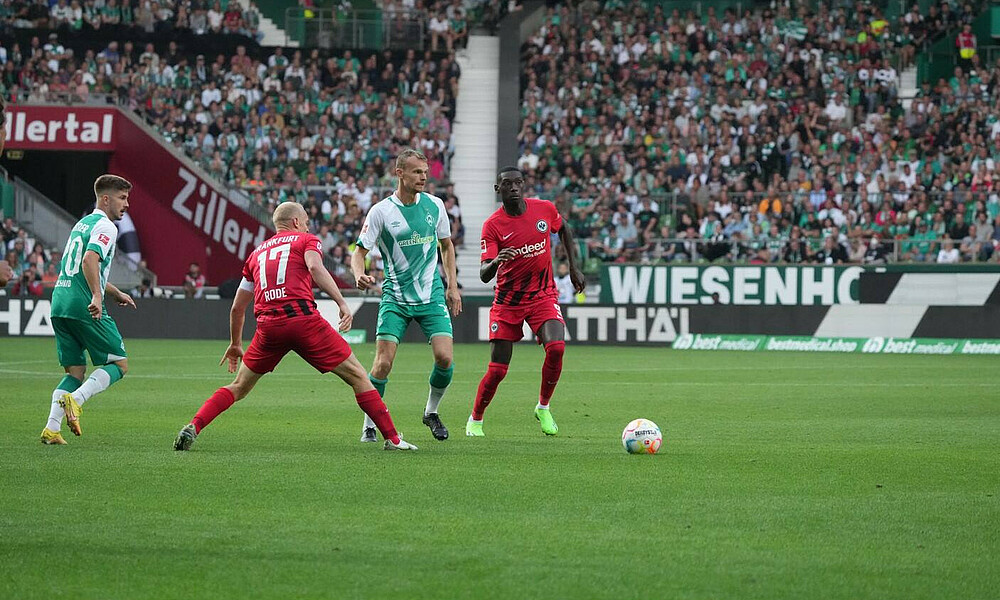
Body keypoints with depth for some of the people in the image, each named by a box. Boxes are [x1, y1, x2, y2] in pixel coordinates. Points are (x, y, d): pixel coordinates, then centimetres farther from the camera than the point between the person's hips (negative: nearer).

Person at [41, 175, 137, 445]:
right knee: (119, 364, 1)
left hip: (60, 303, 9)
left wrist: (116, 293, 40)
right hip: (84, 307, -9)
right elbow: (90, 260, -23)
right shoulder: (105, 227, -5)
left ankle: (52, 428, -4)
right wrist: (97, 296, -30)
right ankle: (75, 399, -20)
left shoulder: (82, 224, 24)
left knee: (75, 372, 12)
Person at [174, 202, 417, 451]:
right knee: (357, 376, 6)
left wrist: (235, 344, 41)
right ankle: (392, 438, 2)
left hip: (268, 326, 4)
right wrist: (342, 303, -15)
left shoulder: (257, 253, 27)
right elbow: (315, 267, -11)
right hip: (304, 318, -4)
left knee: (239, 387, 19)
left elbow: (237, 307, 29)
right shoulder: (307, 240, 14)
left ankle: (193, 428, 1)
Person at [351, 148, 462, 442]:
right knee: (383, 362, -12)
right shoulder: (381, 211, -8)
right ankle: (370, 425, 5)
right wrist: (359, 275, -27)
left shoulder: (435, 205, 3)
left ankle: (431, 412, 15)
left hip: (432, 295, 2)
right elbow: (359, 252, -5)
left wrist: (453, 286, 12)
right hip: (395, 297, -2)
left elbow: (446, 245, 17)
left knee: (445, 358, -11)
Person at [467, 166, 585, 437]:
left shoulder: (545, 209, -5)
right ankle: (475, 420, 20)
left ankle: (543, 408, 0)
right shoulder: (492, 225, -12)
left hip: (543, 296, 2)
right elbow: (484, 275, -19)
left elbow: (563, 231, 19)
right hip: (507, 301, -2)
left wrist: (573, 267, 14)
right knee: (497, 370, -4)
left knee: (556, 348, -23)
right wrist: (495, 262, -41)